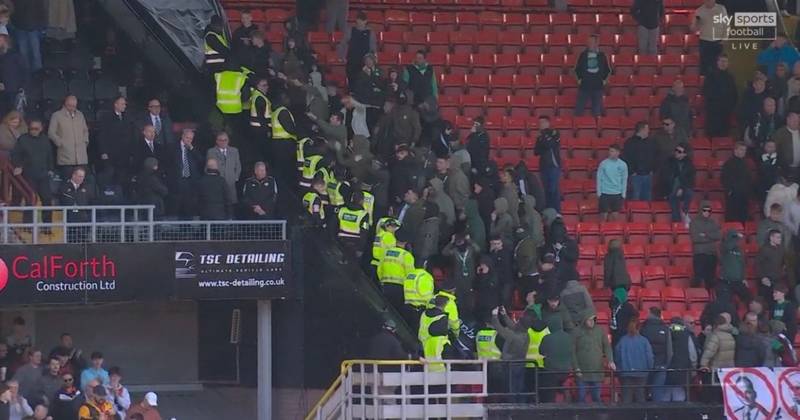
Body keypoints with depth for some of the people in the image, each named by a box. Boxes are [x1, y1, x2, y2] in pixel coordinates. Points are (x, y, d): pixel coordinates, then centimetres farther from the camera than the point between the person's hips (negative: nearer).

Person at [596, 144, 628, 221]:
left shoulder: (623, 165, 0)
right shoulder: (603, 164, -3)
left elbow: (624, 180, 6)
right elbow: (599, 179, 1)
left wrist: (623, 194, 3)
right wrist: (599, 193, -3)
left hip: (617, 194, 1)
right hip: (605, 193, -1)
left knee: (614, 215, 4)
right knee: (604, 215, -2)